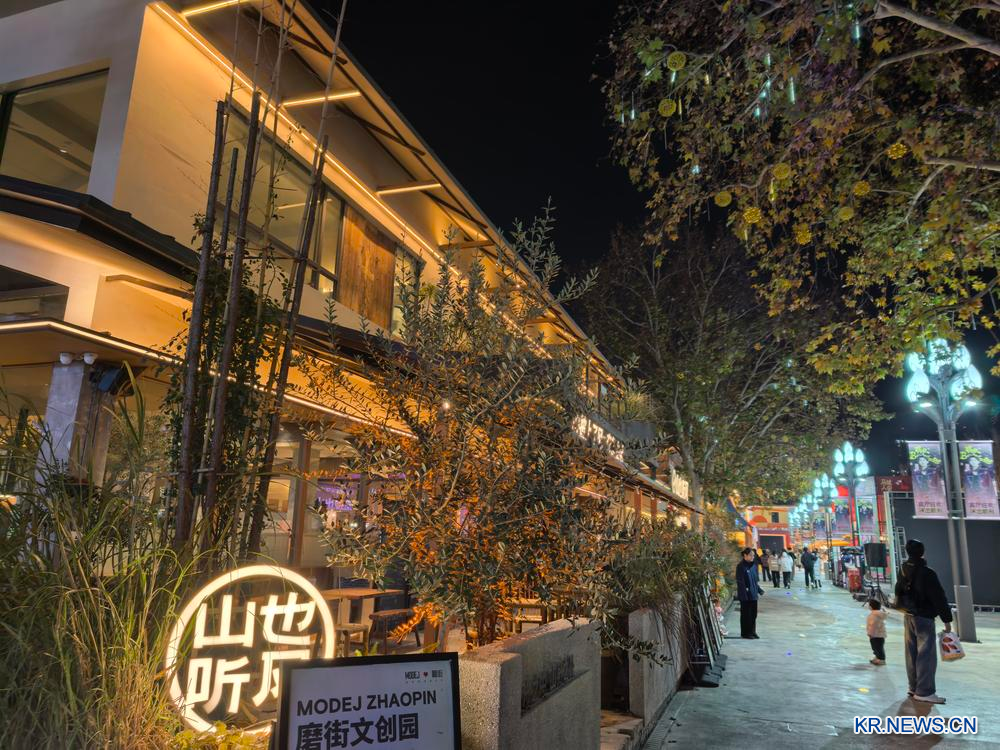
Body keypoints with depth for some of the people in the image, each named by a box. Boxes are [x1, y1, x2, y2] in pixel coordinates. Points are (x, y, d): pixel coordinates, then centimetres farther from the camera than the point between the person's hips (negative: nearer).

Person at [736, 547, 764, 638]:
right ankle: (745, 633, 12)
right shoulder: (741, 566, -13)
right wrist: (745, 593, -19)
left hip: (753, 594, 7)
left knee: (753, 614, 13)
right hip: (745, 595, -7)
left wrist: (759, 590, 11)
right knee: (746, 614, 2)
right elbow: (740, 581, -16)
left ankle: (752, 632, 24)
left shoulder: (753, 566, 10)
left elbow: (756, 580, 18)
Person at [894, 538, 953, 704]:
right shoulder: (927, 573, -19)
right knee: (927, 654, -3)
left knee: (912, 653, 14)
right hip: (924, 617, -7)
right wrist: (947, 619, -11)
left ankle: (914, 687, 23)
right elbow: (939, 597, -17)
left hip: (908, 616, 8)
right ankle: (924, 692, -3)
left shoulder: (903, 570, 4)